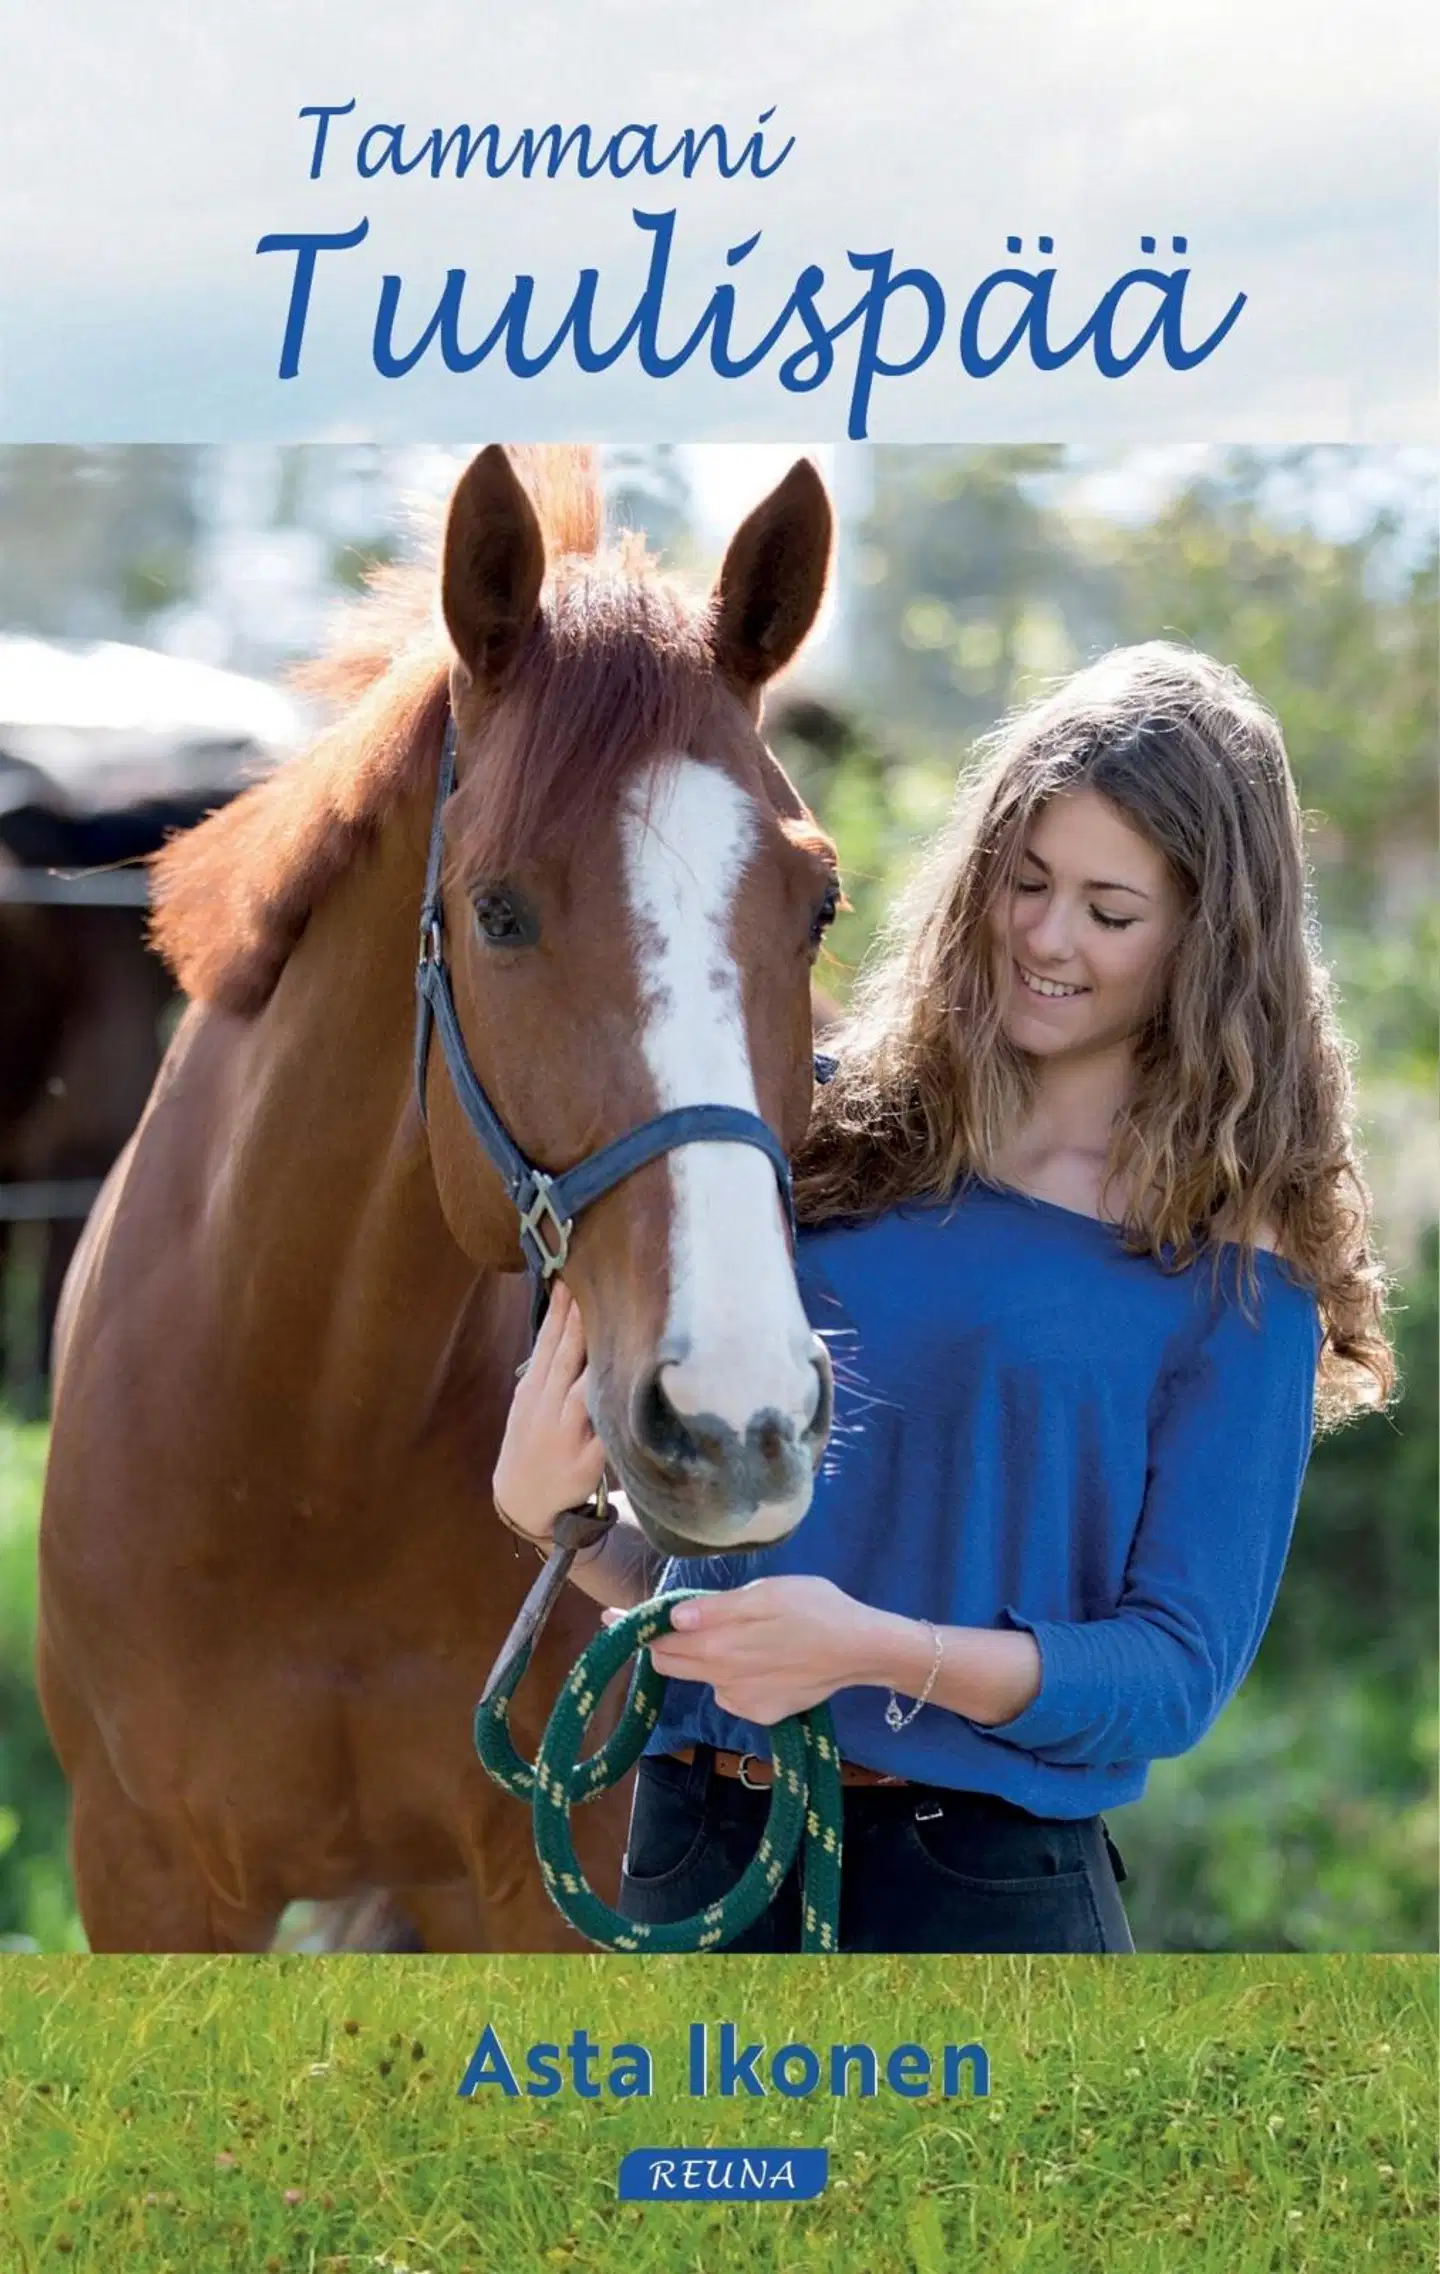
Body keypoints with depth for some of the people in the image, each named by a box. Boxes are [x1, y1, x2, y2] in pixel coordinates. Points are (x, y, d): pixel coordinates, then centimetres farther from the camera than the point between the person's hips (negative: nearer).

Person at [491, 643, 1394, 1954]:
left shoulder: (1236, 1279, -3)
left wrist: (882, 1649, -23)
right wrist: (550, 1510, -9)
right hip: (700, 1852, 4)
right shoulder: (836, 1143, 7)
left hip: (984, 1884, -3)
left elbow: (1178, 1669, -10)